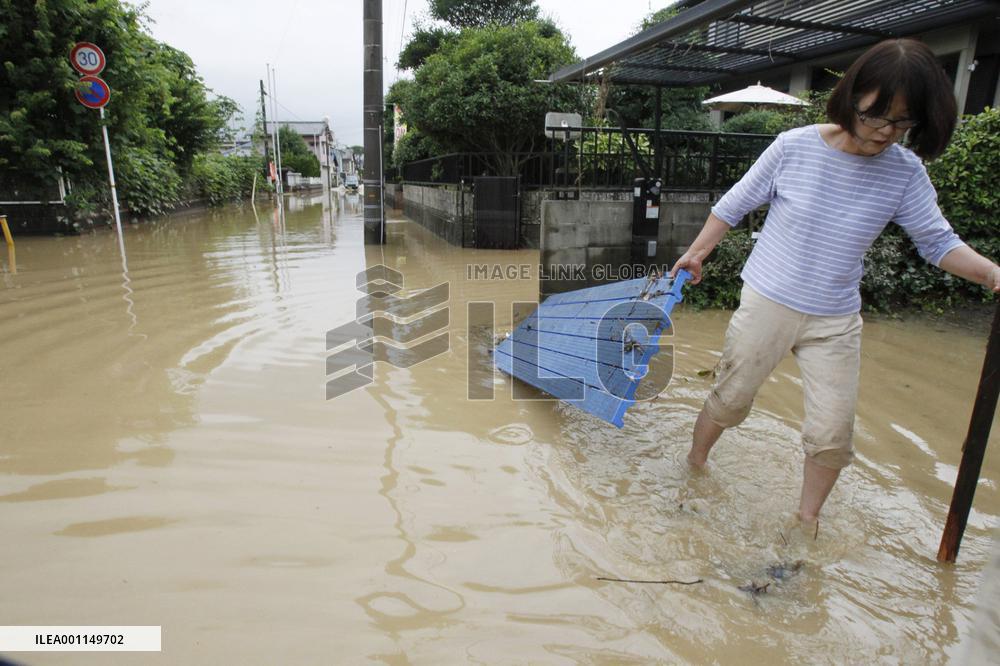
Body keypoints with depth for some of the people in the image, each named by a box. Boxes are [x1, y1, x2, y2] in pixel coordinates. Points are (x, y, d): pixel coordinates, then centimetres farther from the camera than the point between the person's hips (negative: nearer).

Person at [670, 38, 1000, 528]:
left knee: (832, 434, 6)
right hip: (766, 304, -2)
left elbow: (938, 241, 1)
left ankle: (808, 518, 29)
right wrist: (697, 252, 6)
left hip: (837, 322, 3)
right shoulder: (795, 146, -12)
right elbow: (735, 205, 0)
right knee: (729, 399, 10)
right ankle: (694, 464, 37)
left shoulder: (905, 172, -5)